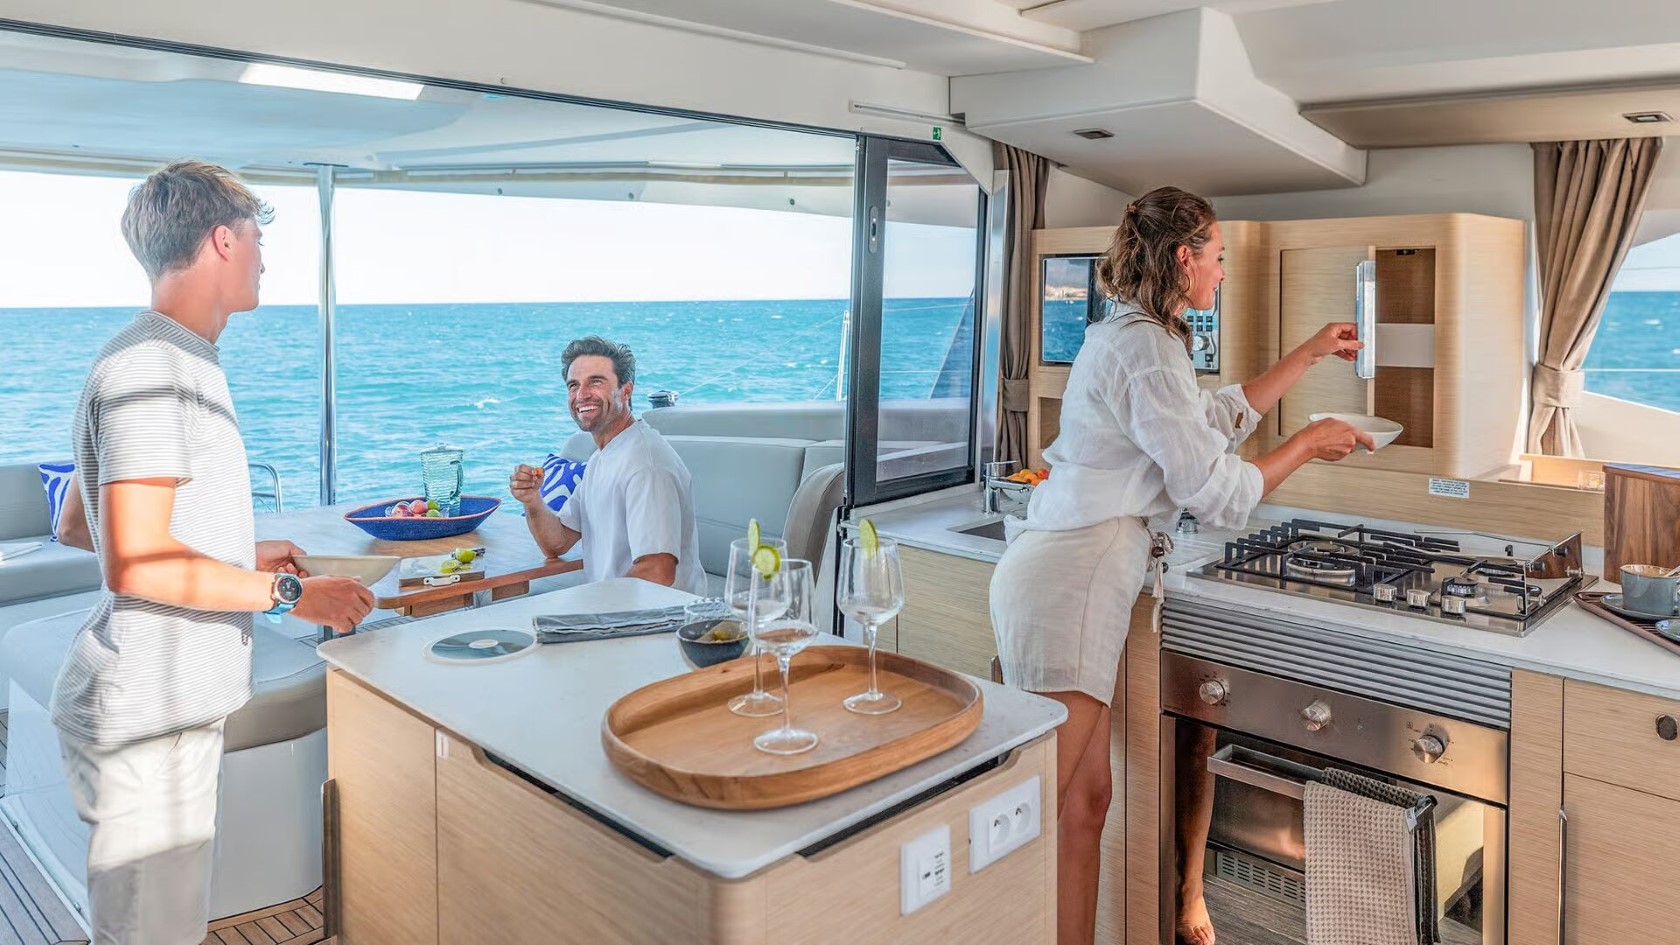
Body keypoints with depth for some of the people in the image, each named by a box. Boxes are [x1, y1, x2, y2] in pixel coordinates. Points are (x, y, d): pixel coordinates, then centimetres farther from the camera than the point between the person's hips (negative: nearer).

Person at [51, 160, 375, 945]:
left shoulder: (159, 357, 14)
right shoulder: (156, 367, -17)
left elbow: (81, 526, 21)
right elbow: (135, 563, -24)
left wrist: (241, 554, 18)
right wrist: (287, 594, -15)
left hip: (169, 703, 10)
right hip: (149, 715, -10)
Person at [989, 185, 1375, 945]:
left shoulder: (1132, 336, 19)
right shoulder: (1147, 348, -13)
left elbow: (1221, 416, 32)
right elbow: (1217, 494, -11)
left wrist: (1312, 354, 38)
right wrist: (1308, 445, 5)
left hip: (1069, 575, 11)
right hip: (1071, 579, -11)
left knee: (1084, 800, 14)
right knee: (1049, 813, -2)